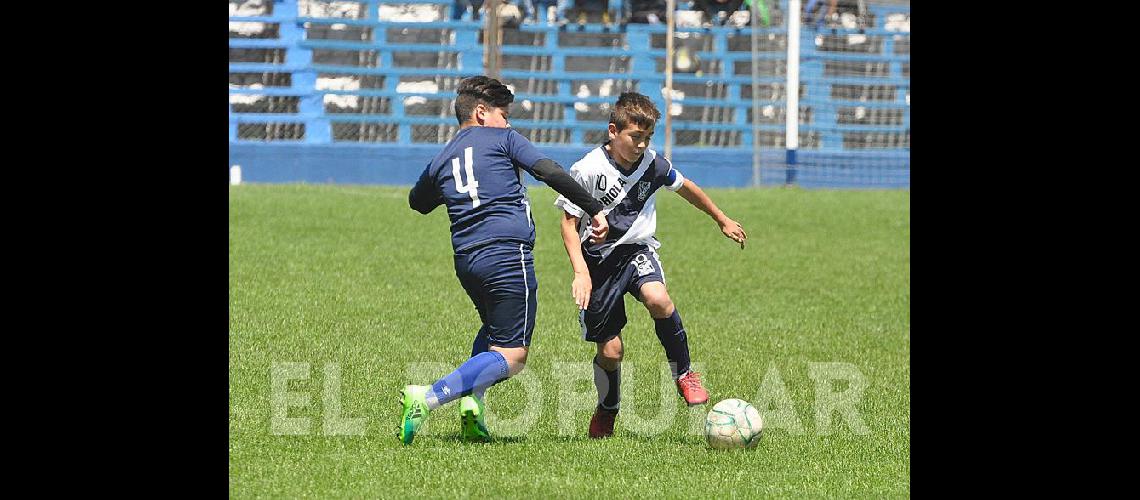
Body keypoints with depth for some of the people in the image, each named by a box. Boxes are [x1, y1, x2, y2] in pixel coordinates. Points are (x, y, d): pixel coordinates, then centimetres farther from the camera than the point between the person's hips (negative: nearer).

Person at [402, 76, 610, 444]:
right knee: (510, 356, -7)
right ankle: (426, 399, -23)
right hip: (508, 255, -7)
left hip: (466, 259, 7)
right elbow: (551, 172, -7)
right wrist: (594, 210, -3)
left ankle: (472, 402, 9)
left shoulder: (442, 159, 18)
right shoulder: (502, 139, 4)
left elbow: (417, 202, 35)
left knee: (494, 330, 32)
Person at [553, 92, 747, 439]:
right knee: (610, 350, -2)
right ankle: (607, 410, 28)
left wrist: (722, 220, 28)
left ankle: (683, 373, -12)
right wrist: (581, 272, -23)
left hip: (638, 250, 2)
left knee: (657, 299, -32)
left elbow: (685, 188, 17)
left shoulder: (653, 164, -3)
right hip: (599, 258, -2)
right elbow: (569, 223, -10)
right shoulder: (587, 170, -15)